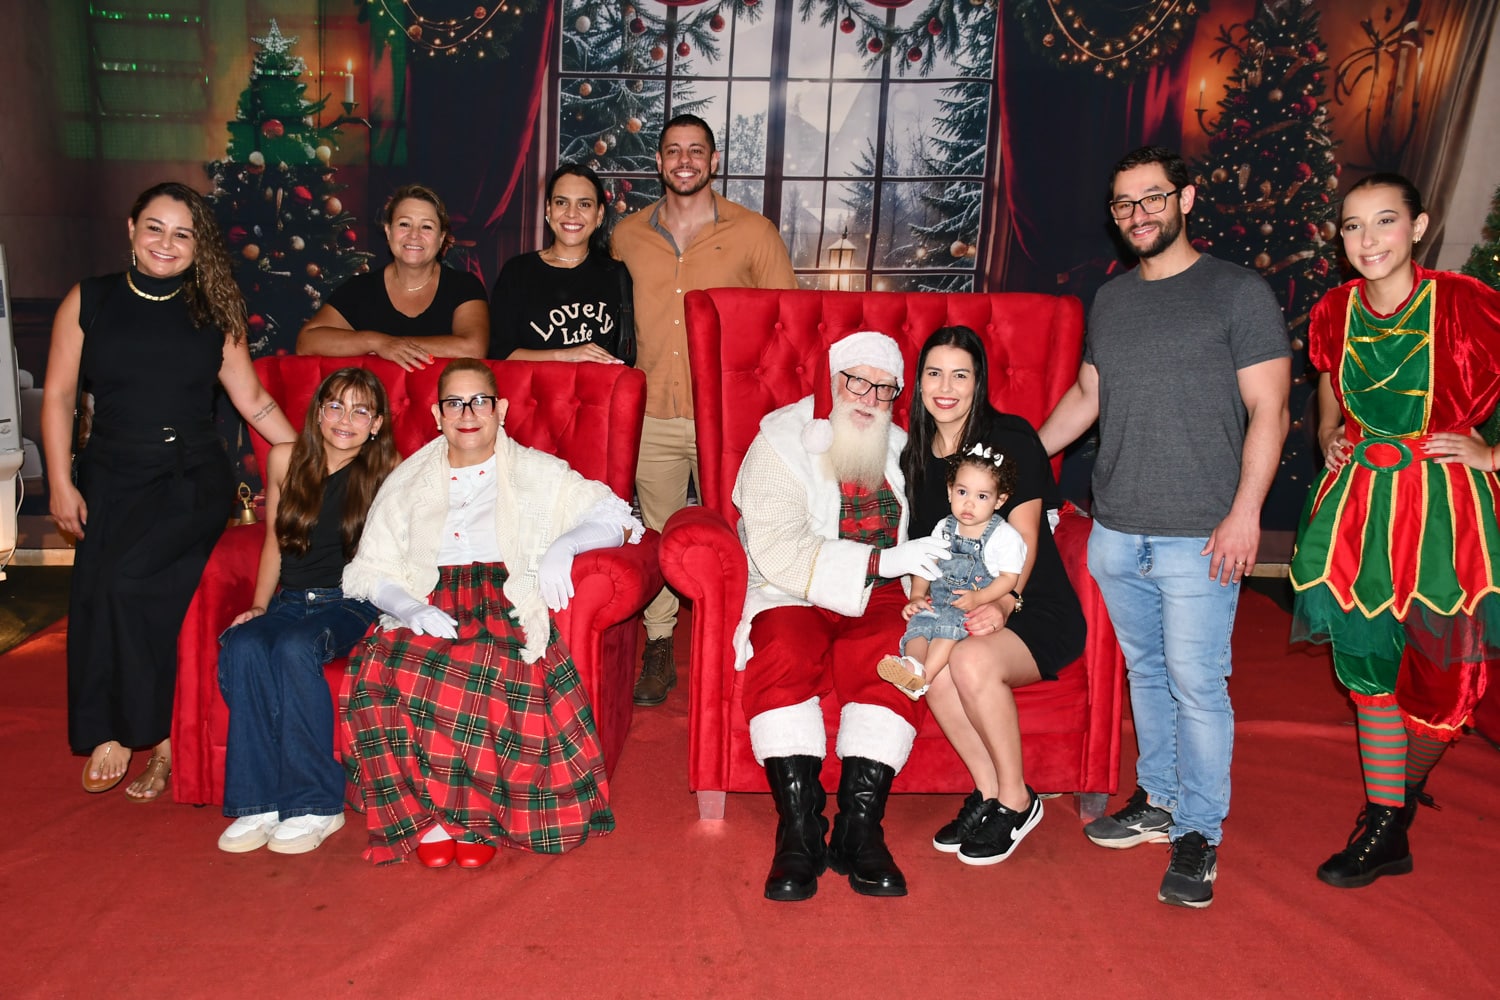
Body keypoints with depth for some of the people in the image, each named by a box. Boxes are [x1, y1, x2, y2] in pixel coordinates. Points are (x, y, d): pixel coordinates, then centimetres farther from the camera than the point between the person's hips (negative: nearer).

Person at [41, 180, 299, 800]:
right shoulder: (87, 302, 8)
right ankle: (160, 742, -2)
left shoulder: (212, 313, 9)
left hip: (193, 478, -2)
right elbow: (59, 396, 7)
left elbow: (252, 399, 10)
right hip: (112, 476, 2)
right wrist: (61, 484, 0)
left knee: (126, 581, -23)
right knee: (97, 591, -14)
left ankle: (118, 734, -6)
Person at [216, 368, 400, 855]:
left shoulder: (388, 474, -1)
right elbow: (274, 541, 17)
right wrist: (258, 605, 8)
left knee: (294, 648, -34)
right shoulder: (285, 460, 8)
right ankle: (260, 802, -23)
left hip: (352, 604, -3)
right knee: (241, 648, -29)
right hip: (291, 599, 3)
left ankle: (315, 804, -24)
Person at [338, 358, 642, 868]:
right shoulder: (406, 482, 23)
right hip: (426, 608, 2)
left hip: (504, 601, -2)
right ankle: (427, 816, -16)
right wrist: (407, 607, -8)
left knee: (498, 674, -37)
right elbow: (369, 571, 15)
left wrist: (563, 545, -9)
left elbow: (617, 516, 11)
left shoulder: (536, 473, 18)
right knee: (379, 673, -33)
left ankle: (477, 815, -16)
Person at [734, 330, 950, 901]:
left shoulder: (900, 448, 15)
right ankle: (799, 833, -27)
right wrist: (880, 563, -22)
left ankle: (858, 832, -25)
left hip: (876, 600, 3)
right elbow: (780, 555, -16)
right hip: (791, 599, -3)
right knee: (784, 658, -34)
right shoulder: (781, 443, -3)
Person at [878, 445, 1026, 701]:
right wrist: (917, 596, 3)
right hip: (937, 600, 5)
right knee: (919, 622, -24)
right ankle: (913, 663, -48)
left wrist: (978, 598, -18)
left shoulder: (1004, 535, -4)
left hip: (979, 606, -5)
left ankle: (923, 675, -44)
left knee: (950, 624, -32)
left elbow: (1010, 577, -5)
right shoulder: (944, 528, 11)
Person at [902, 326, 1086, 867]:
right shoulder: (916, 453, 10)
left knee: (971, 660, -34)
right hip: (956, 611, 5)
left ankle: (1015, 800, -10)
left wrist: (1003, 603, -28)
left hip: (1036, 610, -4)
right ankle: (988, 793, -11)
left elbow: (1023, 539, -11)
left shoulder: (1011, 438, -6)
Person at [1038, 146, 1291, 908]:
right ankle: (1159, 800, 30)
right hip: (1116, 531, 5)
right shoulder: (1109, 301, 14)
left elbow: (1268, 409, -6)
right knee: (1146, 672, 15)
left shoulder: (1239, 293, -3)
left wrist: (1245, 510, -14)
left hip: (1197, 536, -5)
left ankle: (1199, 834, 11)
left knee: (1196, 684, -2)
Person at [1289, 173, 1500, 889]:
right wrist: (1332, 444, 2)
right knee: (1367, 665, 7)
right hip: (1358, 501, 4)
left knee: (1440, 675, 3)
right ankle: (1385, 832, 20)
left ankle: (1407, 785, 34)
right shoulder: (1334, 313, 4)